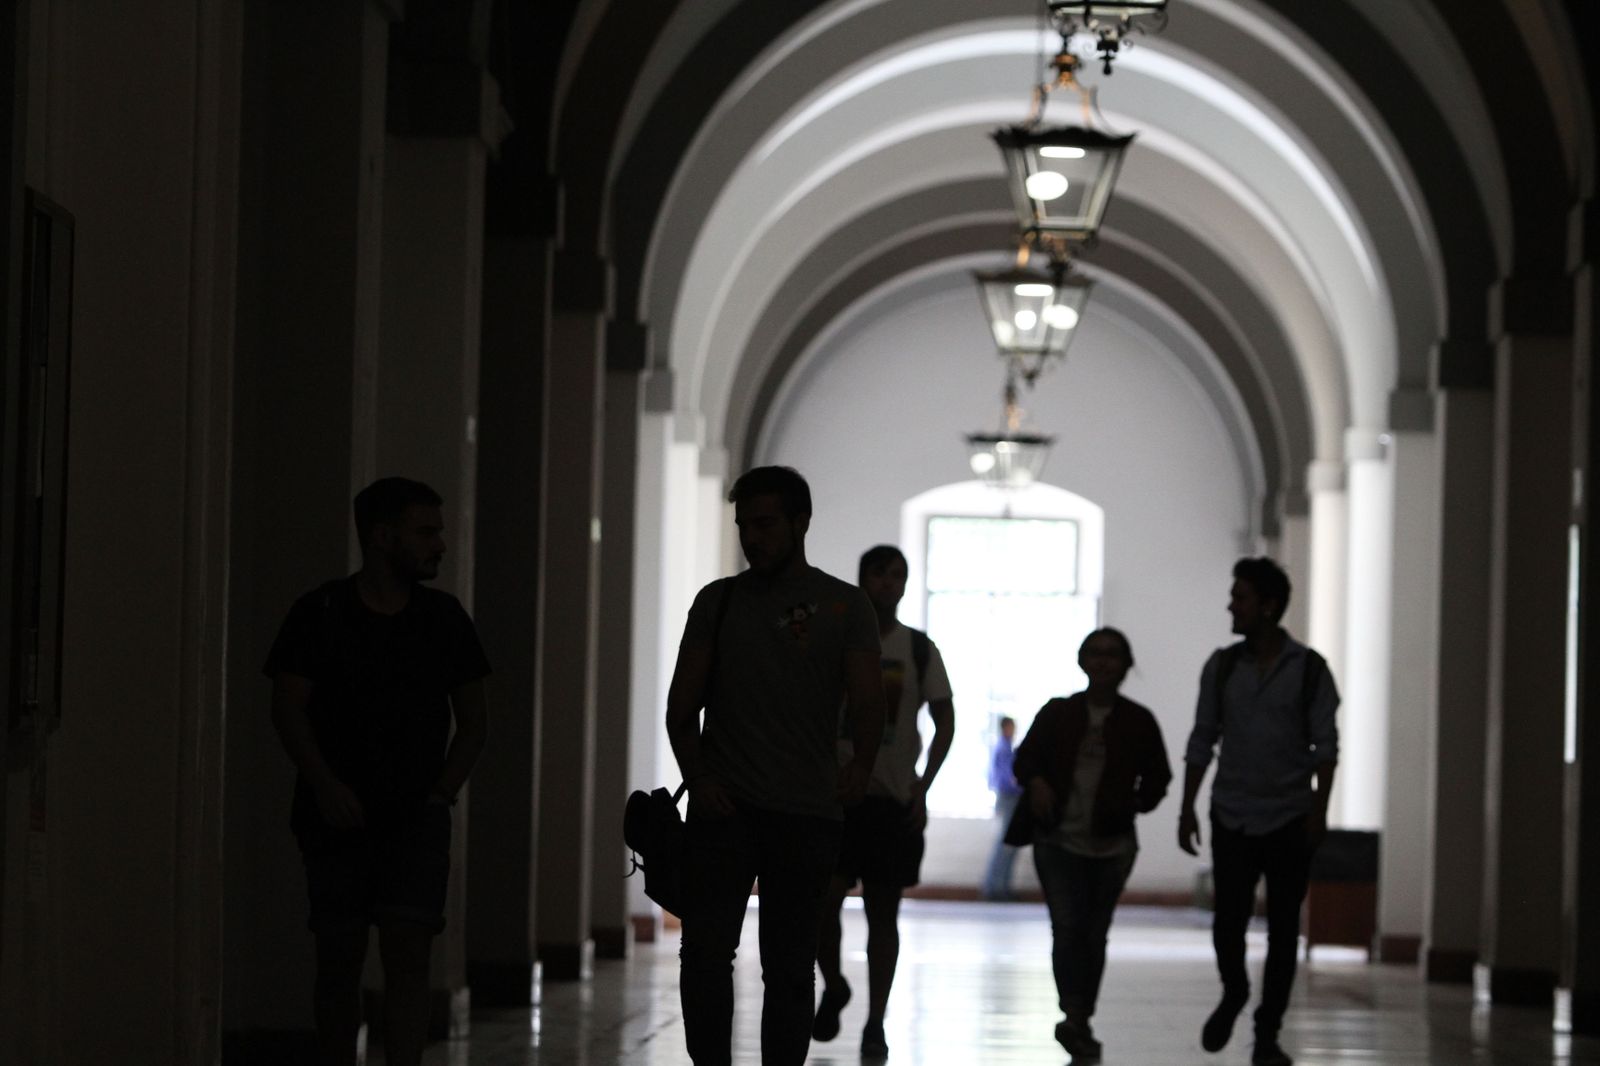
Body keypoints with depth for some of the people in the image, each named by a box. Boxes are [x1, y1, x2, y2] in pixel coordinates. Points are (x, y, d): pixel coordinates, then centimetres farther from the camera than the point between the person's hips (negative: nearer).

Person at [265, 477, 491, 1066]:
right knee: (339, 959, 4)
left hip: (417, 814, 1)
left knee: (408, 952, -11)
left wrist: (443, 789, 0)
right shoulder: (319, 613, -1)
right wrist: (325, 785, -16)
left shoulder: (445, 618, 8)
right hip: (338, 813, -1)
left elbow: (473, 719, 14)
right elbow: (288, 708, -4)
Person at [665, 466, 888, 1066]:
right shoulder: (717, 601, 11)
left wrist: (861, 766, -18)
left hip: (806, 814, -1)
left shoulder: (843, 606, 5)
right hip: (723, 808, 1)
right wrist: (697, 778, -5)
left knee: (789, 965, 4)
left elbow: (866, 701, -3)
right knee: (705, 952, -10)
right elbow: (683, 702, 9)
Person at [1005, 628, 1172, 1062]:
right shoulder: (1057, 713, 5)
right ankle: (1075, 1017, -21)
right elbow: (1026, 757, 7)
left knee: (1094, 933, 7)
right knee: (1067, 927, -14)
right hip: (1058, 840, -1)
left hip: (1111, 846, 1)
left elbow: (1157, 776, 11)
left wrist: (1137, 803, -7)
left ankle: (1080, 1023, 16)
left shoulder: (1138, 721, 5)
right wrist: (1036, 781, -13)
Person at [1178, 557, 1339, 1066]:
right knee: (1228, 920, -6)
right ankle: (1233, 993, 24)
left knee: (1283, 929, 0)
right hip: (1232, 816, 2)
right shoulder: (1222, 666, 5)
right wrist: (1187, 809, 4)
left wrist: (1319, 809, -12)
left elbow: (1325, 745, -3)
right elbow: (1202, 740, 8)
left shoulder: (1309, 669, -3)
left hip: (1289, 819, -1)